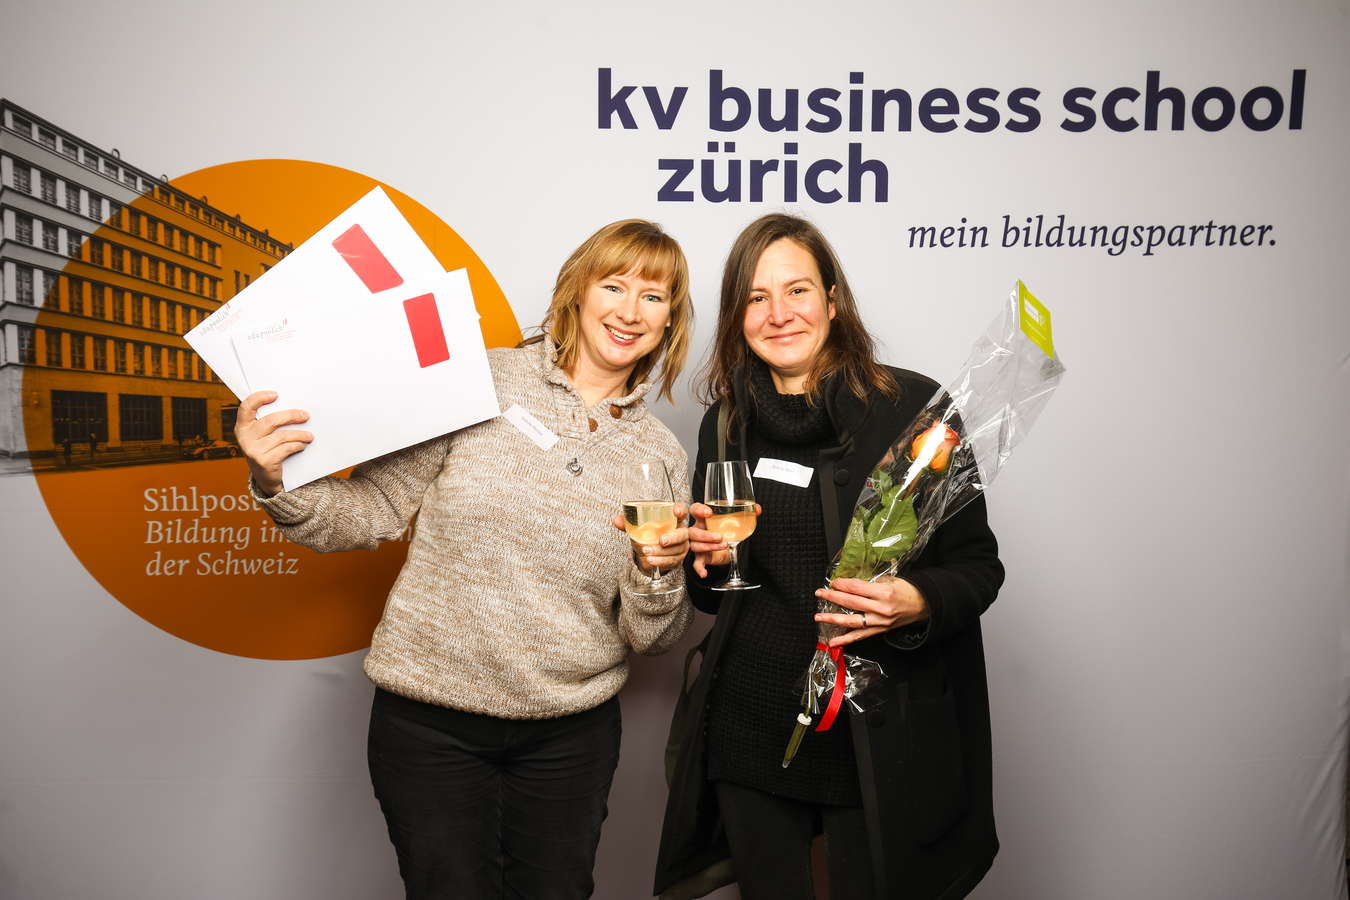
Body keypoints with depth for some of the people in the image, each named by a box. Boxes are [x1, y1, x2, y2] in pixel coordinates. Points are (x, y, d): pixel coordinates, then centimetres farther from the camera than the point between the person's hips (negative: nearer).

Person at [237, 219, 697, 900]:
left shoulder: (661, 455, 2)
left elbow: (650, 638, 4)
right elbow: (370, 511, -5)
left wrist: (658, 571, -17)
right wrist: (276, 484, -23)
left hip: (572, 734, 3)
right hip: (431, 722, -3)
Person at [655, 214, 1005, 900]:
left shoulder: (914, 407, -8)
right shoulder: (725, 424, 5)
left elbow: (978, 565, -3)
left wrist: (915, 604, -23)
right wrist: (710, 559, -6)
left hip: (880, 737, -3)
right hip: (747, 733, 4)